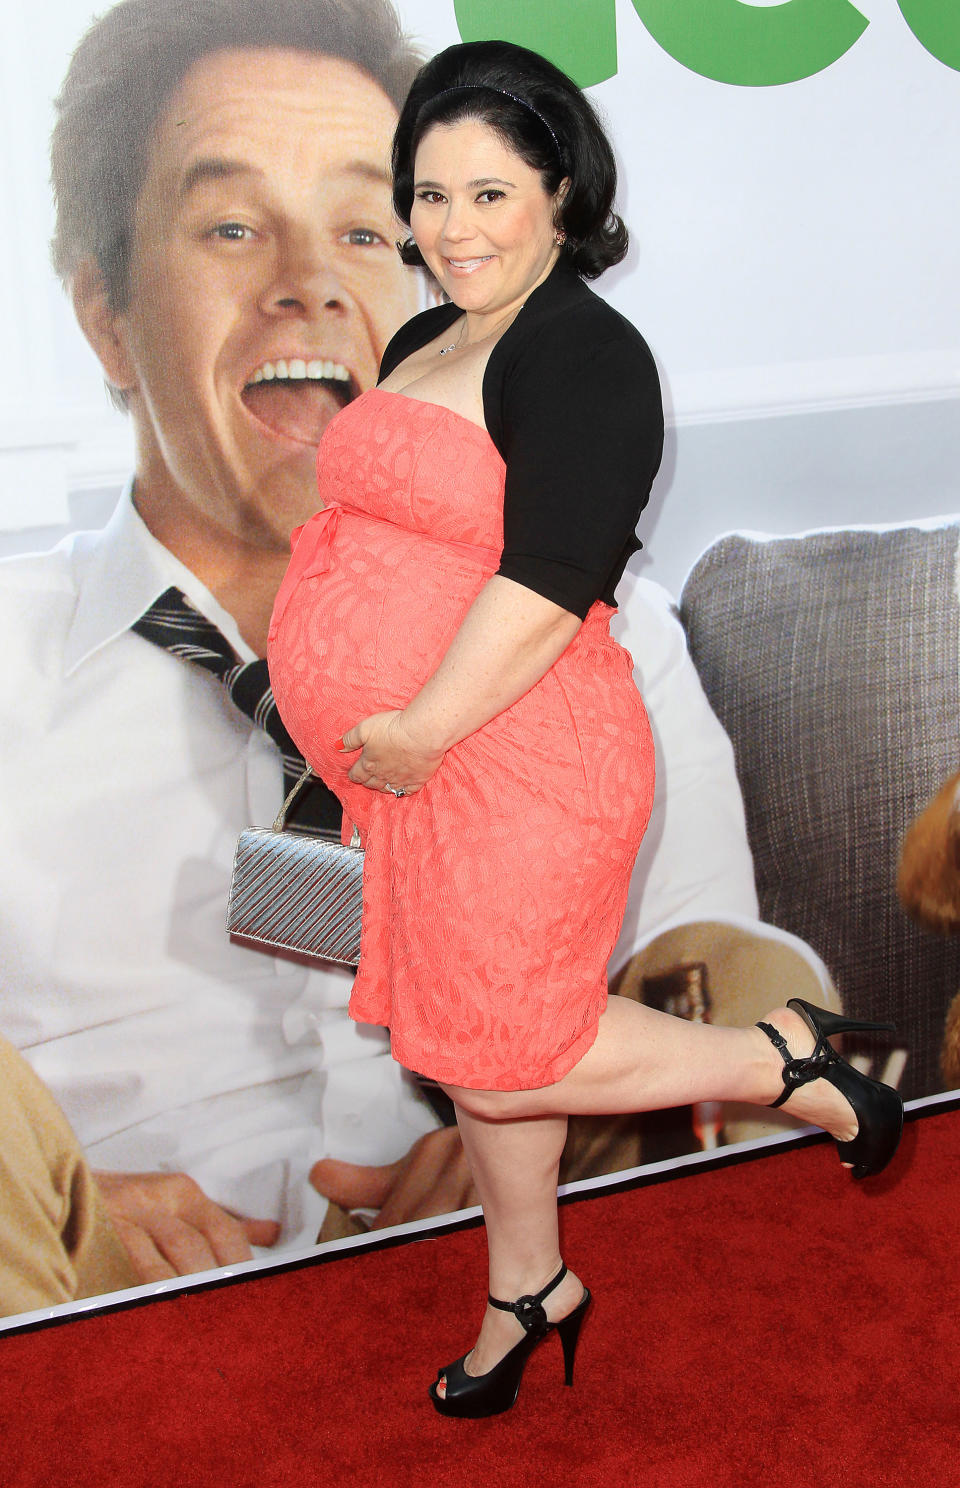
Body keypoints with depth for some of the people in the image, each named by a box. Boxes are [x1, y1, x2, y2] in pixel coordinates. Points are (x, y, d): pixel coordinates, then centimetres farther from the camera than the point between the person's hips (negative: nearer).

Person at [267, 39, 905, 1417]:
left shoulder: (583, 354, -15)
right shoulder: (421, 346, 13)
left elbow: (547, 584, -24)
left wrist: (420, 732, -20)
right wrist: (366, 731, 12)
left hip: (516, 764, -9)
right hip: (413, 764, 9)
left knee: (501, 1052, -2)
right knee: (472, 1039, 18)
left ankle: (780, 1061, 16)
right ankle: (528, 1289, 38)